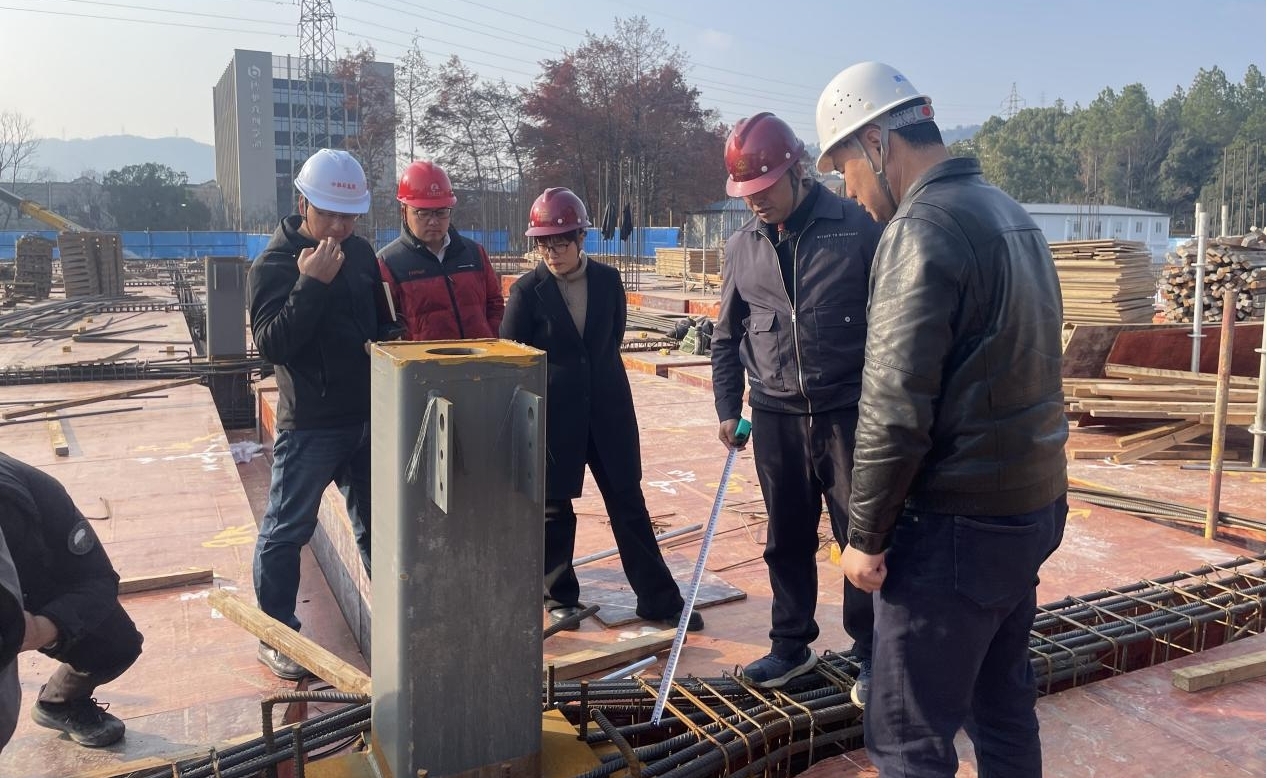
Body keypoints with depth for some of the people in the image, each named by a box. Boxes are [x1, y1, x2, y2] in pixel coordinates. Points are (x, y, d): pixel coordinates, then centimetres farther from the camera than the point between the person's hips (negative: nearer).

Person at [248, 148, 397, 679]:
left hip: (368, 417, 6)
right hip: (309, 425, -6)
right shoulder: (273, 265, -10)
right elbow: (271, 345, -22)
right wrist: (311, 283, -27)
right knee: (286, 531, 2)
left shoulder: (361, 253, 7)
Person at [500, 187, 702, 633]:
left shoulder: (608, 281, 1)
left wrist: (599, 381, 11)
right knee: (554, 509, 10)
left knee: (629, 504, 7)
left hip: (607, 411, 2)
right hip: (552, 417, -2)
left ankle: (658, 600, 16)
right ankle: (560, 597, 28)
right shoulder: (527, 291, -7)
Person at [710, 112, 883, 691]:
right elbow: (727, 334, 14)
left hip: (848, 411, -3)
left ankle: (870, 651, 20)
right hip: (775, 416, 4)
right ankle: (791, 645, 28)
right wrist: (727, 408, 9)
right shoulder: (742, 245, 6)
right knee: (787, 539, 13)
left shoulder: (858, 228, -7)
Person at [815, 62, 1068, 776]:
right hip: (1033, 503, 9)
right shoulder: (1010, 212, 12)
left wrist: (866, 536, -11)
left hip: (957, 527, -9)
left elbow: (897, 411, -21)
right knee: (1004, 705, 21)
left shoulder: (922, 228, -18)